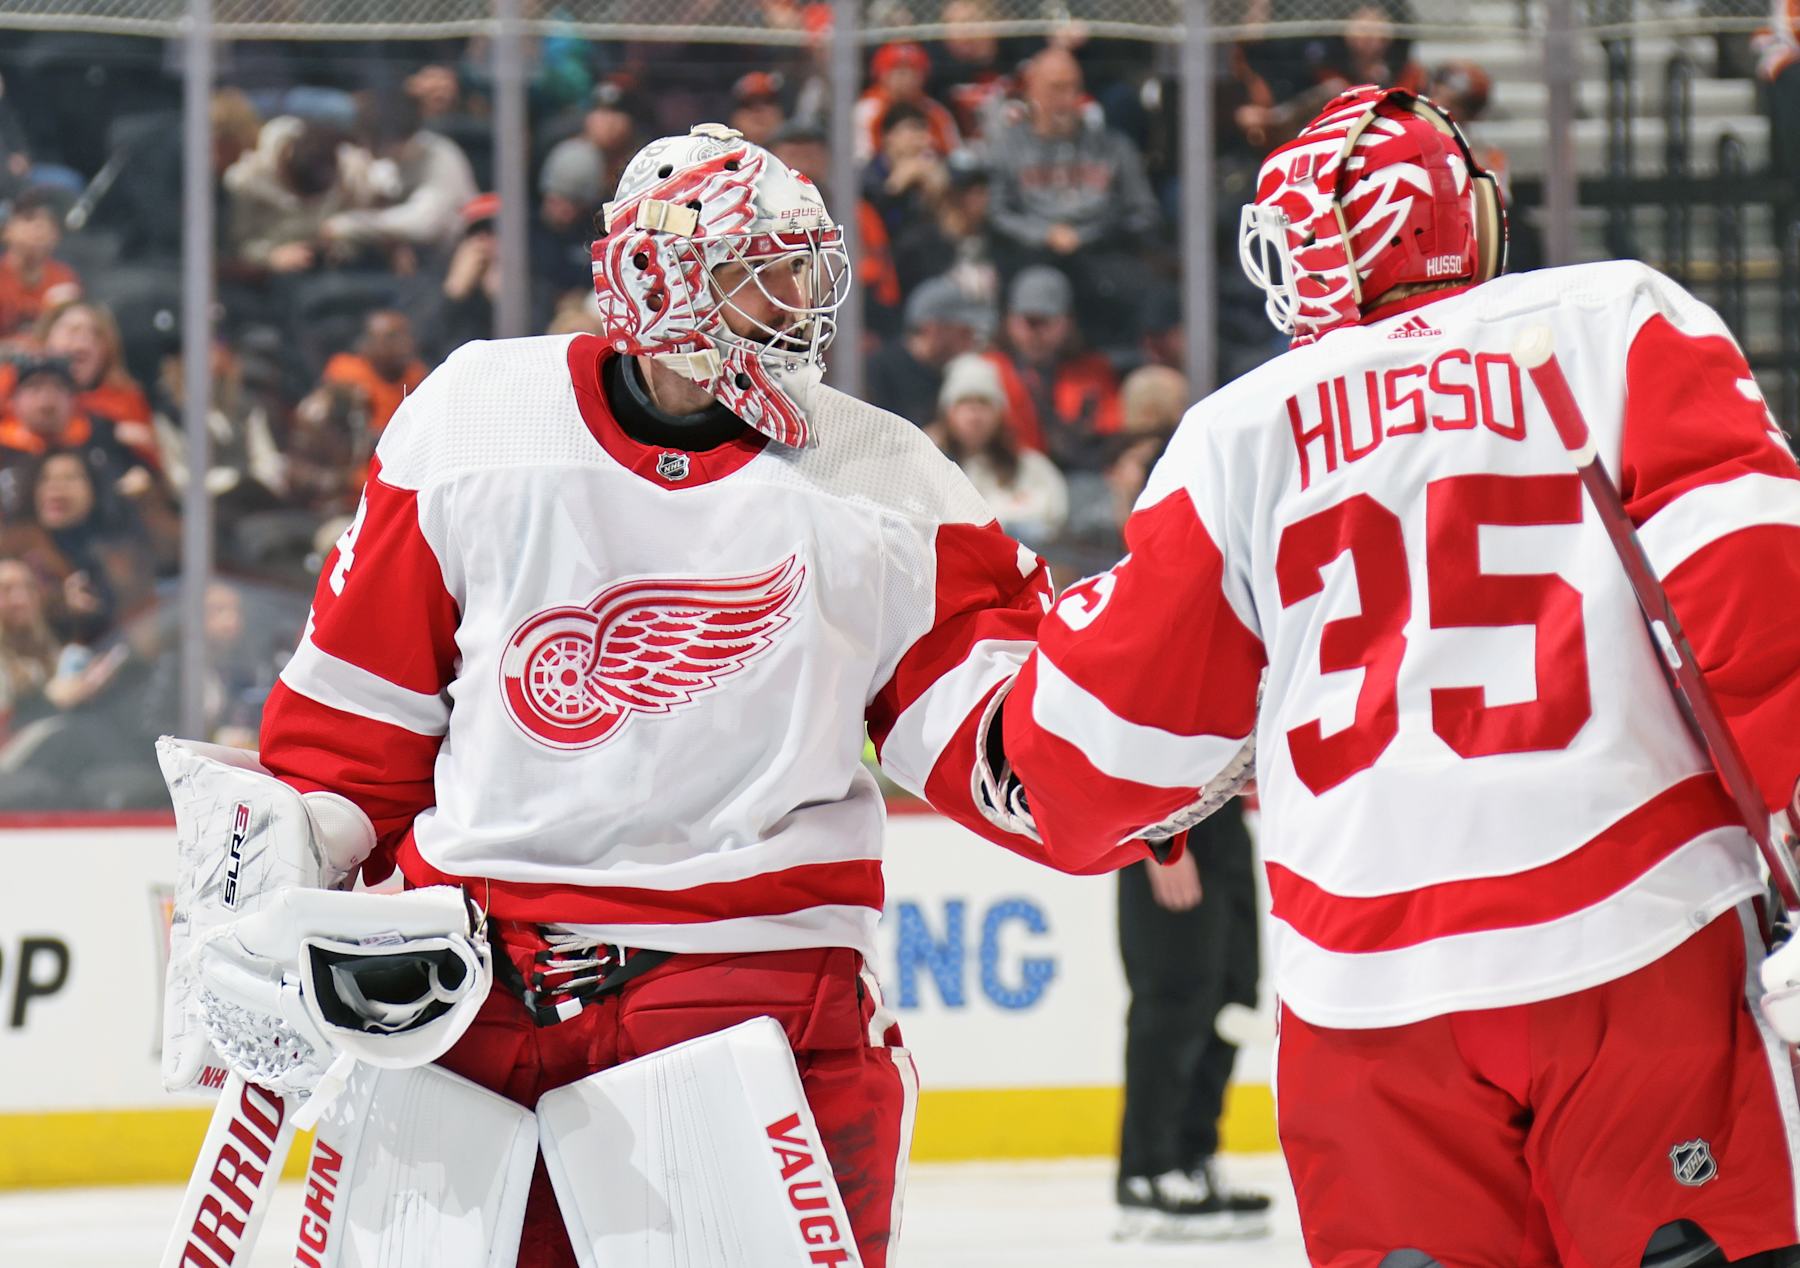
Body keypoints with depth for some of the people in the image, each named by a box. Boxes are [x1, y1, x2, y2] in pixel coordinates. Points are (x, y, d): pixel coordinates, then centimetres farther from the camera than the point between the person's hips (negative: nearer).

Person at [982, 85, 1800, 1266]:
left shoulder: (1243, 429, 12)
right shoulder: (1621, 320, 7)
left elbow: (1132, 711, 16)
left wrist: (1022, 766, 36)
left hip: (1367, 980, 2)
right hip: (1637, 945, -2)